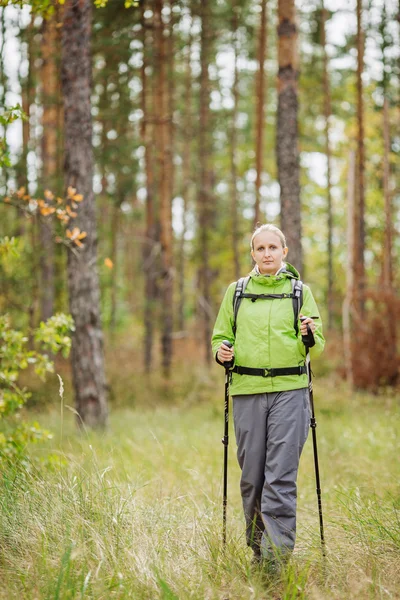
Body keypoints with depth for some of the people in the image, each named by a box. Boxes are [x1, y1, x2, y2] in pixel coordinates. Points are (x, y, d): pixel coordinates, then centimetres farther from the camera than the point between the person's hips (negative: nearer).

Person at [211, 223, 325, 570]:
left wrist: (310, 337, -12)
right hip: (247, 391, 2)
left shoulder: (300, 291, 9)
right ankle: (258, 548, 18)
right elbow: (221, 336, 19)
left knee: (281, 478, -10)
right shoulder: (237, 291, 13)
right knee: (252, 476, 4)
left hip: (290, 390, -2)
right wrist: (222, 352, -3)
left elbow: (317, 347, 10)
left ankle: (277, 553, -11)